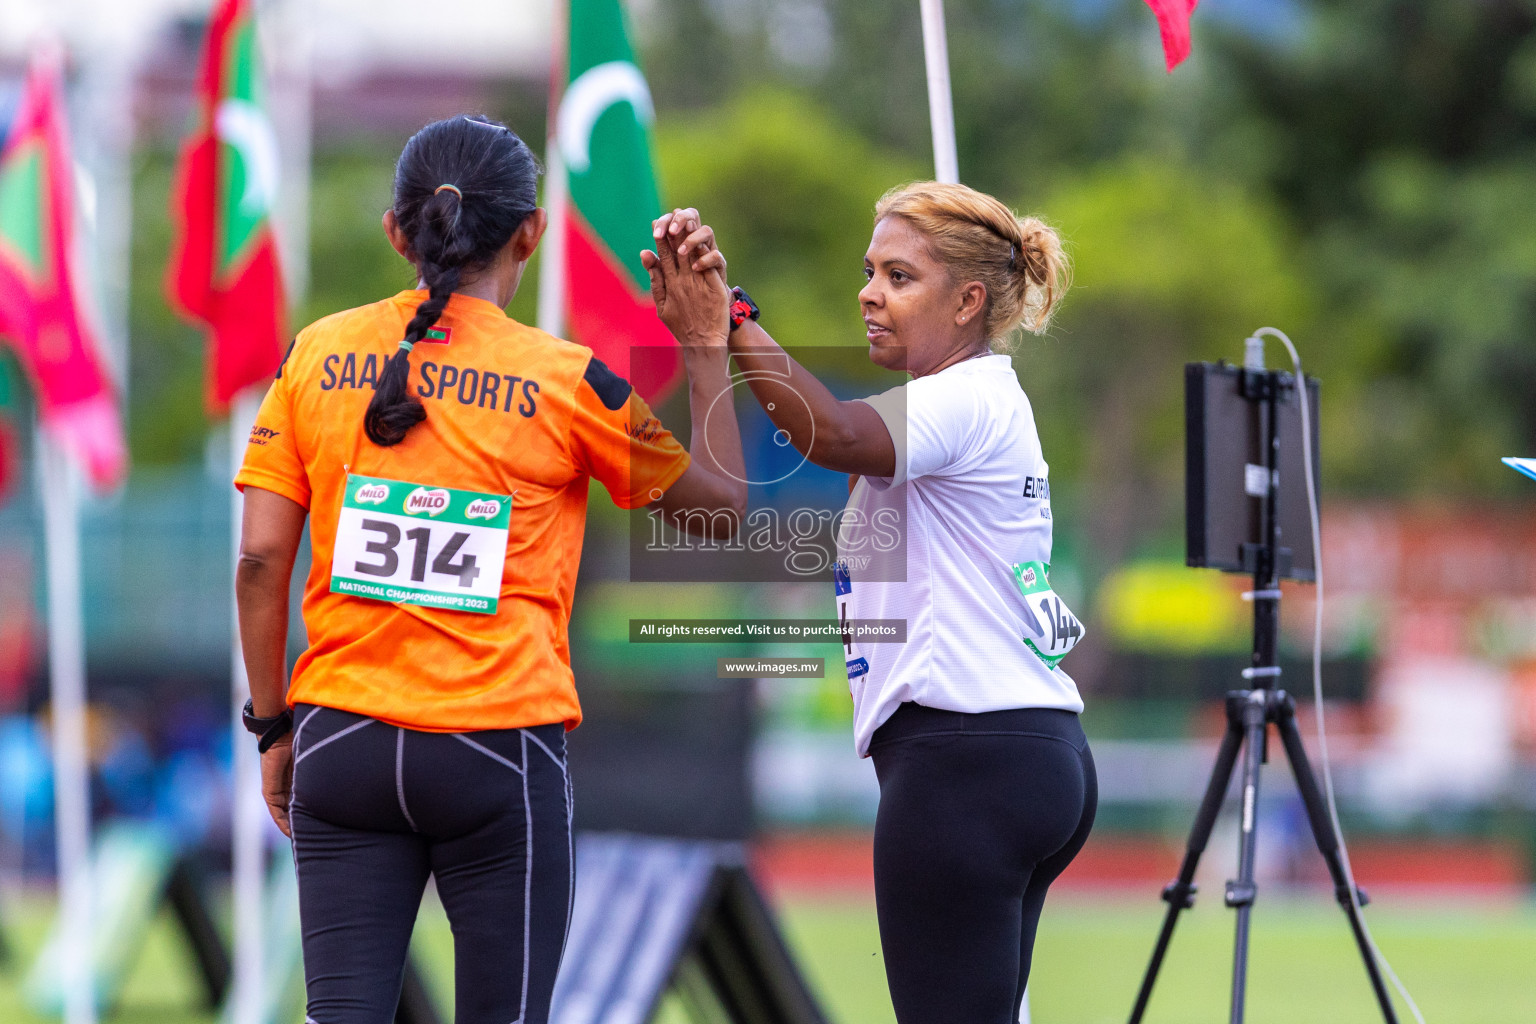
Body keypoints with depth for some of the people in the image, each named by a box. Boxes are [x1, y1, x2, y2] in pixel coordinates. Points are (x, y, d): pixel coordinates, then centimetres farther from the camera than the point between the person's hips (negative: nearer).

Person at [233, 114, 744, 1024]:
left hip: (343, 738, 3)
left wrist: (273, 727, 11)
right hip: (499, 745, -3)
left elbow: (261, 560, 3)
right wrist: (707, 351, 17)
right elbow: (720, 504, 8)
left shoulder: (317, 356, 5)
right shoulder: (563, 380, -3)